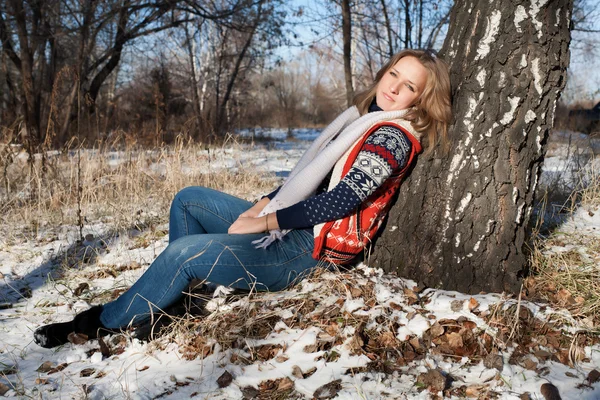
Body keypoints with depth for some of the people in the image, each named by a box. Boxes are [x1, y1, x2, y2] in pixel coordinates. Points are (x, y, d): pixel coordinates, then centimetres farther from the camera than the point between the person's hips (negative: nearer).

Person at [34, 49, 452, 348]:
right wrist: (264, 203, 4)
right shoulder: (364, 117, 14)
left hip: (311, 247, -10)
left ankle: (101, 322, 1)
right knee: (189, 200, 12)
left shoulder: (394, 137, -14)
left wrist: (264, 222, -18)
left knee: (183, 251, -20)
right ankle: (180, 293, 14)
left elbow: (342, 200, -23)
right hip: (285, 223, 10)